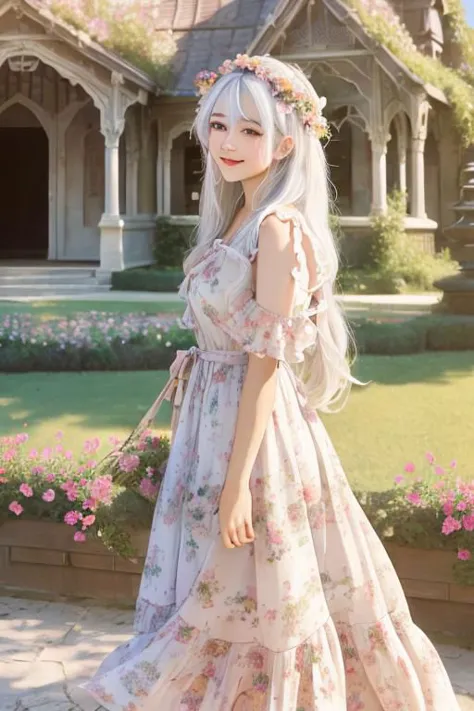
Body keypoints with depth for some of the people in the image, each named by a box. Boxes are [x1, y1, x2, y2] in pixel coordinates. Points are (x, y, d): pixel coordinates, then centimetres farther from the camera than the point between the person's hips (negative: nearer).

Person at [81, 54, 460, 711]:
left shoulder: (278, 228, -18)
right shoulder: (237, 218, 10)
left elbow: (267, 360, -20)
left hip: (257, 428, -9)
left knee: (255, 600, 5)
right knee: (223, 599, 19)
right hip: (215, 420, 9)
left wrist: (237, 483, -20)